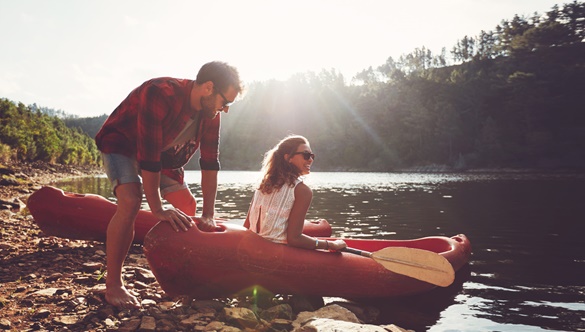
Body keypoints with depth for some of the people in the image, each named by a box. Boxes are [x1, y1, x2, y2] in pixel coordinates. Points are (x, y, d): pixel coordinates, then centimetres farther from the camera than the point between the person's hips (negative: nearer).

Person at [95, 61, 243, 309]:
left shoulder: (210, 112, -15)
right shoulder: (159, 94, -37)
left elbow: (210, 163, -14)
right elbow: (148, 157, -39)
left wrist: (208, 215, -19)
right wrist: (157, 209, -34)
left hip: (164, 153, 7)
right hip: (120, 144, -7)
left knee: (188, 206, 1)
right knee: (131, 201, -29)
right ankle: (113, 286, -16)